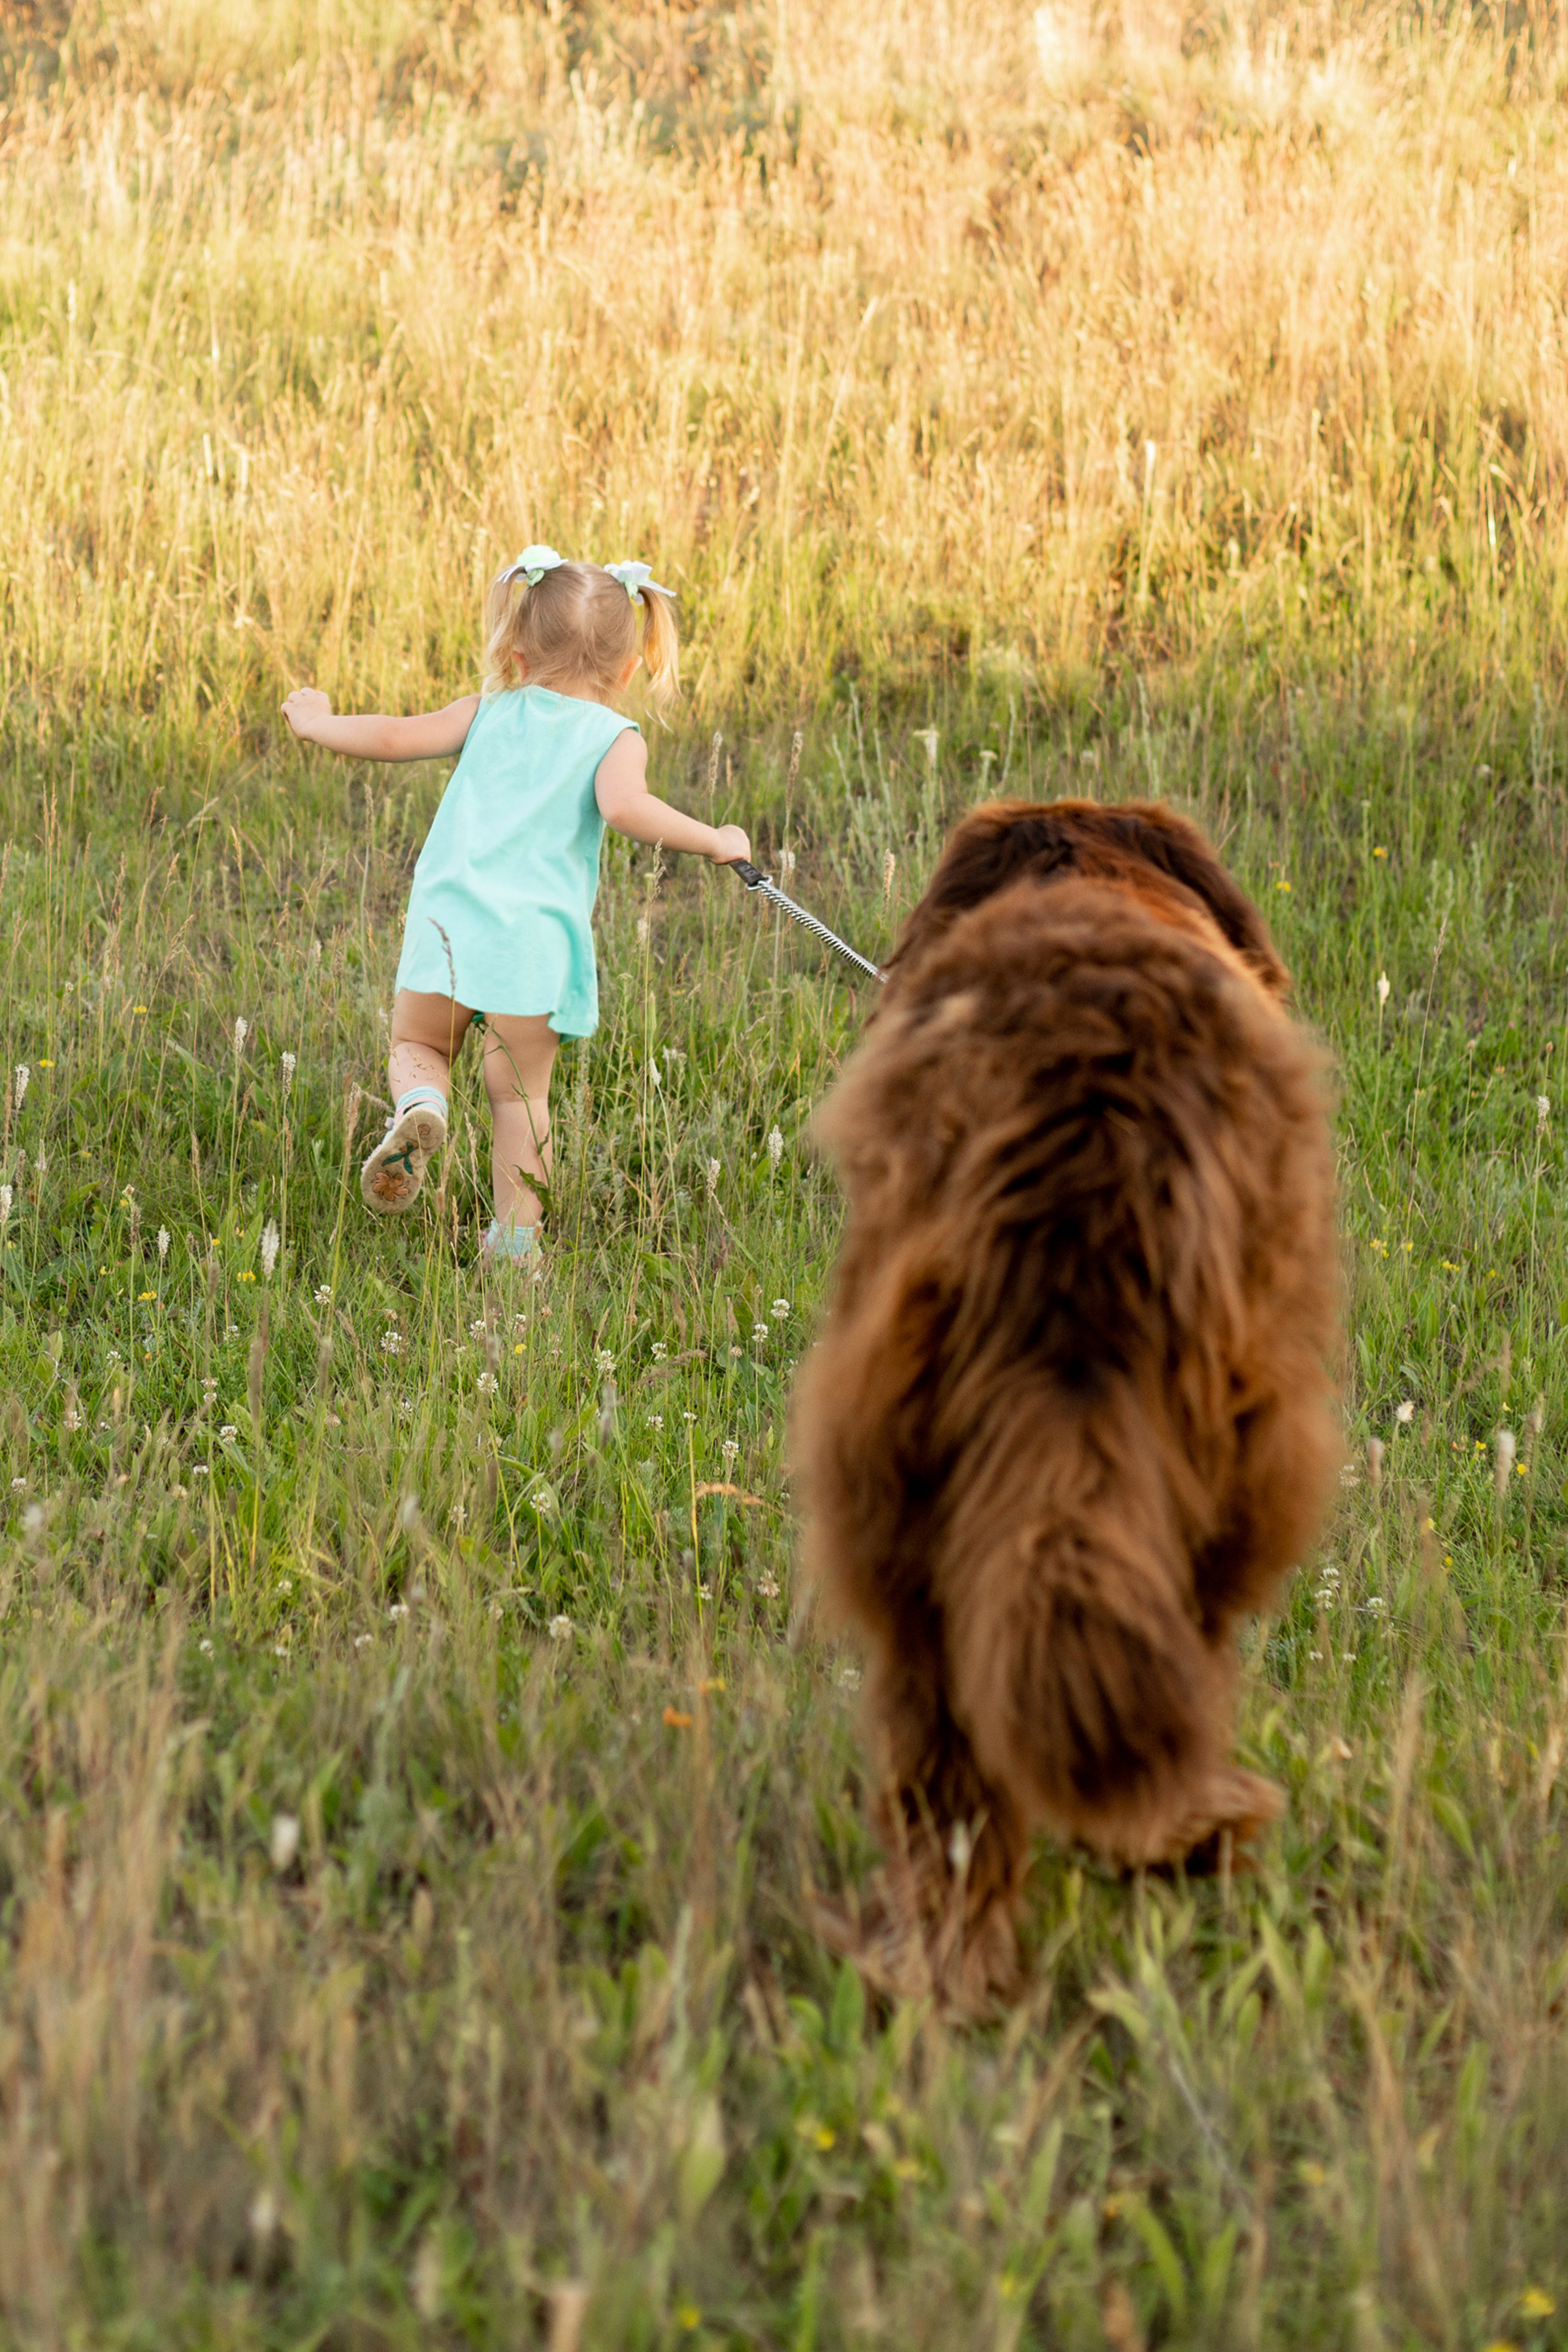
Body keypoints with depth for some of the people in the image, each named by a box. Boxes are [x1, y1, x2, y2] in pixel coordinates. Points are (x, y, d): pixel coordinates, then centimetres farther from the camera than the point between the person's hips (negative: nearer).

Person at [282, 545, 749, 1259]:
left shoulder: (491, 713, 14)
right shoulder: (616, 738, 4)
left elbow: (394, 738, 14)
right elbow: (623, 806, -15)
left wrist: (319, 724, 31)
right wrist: (712, 840, -6)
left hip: (449, 922, 2)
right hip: (534, 939, -2)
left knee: (416, 1045, 19)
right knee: (519, 1093, 9)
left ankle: (419, 1106, -14)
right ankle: (514, 1236, 7)